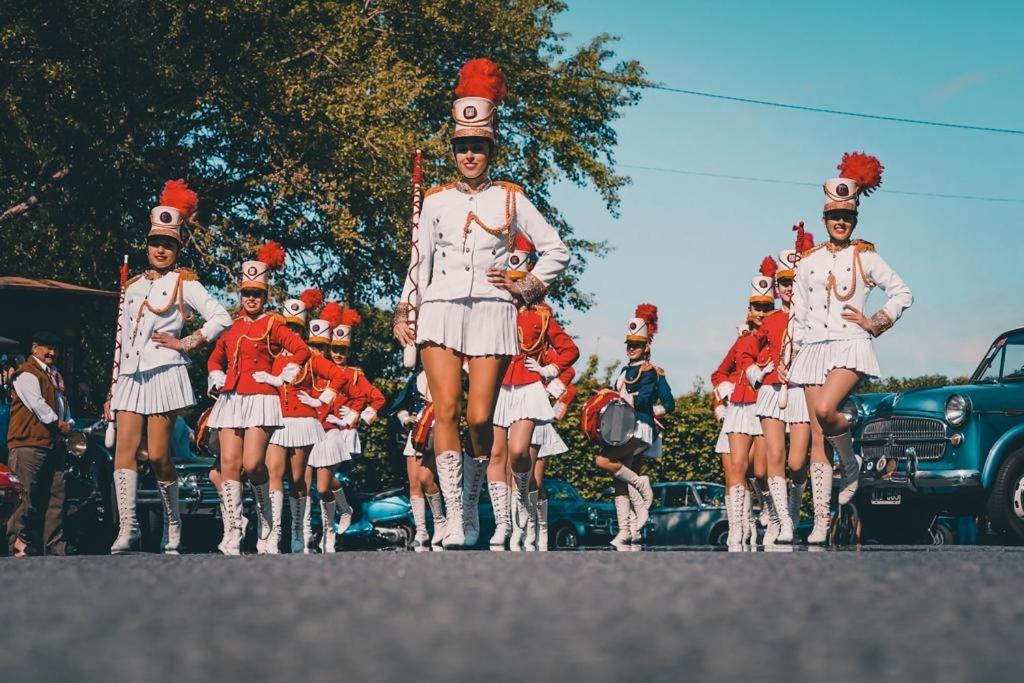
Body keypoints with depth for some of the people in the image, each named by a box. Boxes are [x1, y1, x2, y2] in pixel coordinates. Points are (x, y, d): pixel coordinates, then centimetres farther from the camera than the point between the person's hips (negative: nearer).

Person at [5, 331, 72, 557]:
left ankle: (54, 546, 5)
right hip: (30, 443, -9)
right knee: (28, 496, -8)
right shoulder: (26, 373, -5)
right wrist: (58, 423, -9)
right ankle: (17, 543, -2)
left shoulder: (55, 375, 24)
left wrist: (69, 424, 9)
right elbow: (36, 403, -15)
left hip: (54, 444, 9)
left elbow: (63, 402, 28)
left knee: (55, 496, 4)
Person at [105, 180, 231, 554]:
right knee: (124, 448, -10)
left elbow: (222, 318, -4)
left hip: (164, 374, -5)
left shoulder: (184, 284, 3)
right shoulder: (133, 287, 19)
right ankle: (127, 527, -15)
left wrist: (187, 343, -7)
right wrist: (112, 390, 16)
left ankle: (172, 527, 9)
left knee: (157, 455, -6)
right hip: (130, 377, 5)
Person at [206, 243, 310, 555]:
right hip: (230, 399, 5)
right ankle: (232, 536, -10)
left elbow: (301, 350, -5)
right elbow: (214, 359, 32)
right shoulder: (231, 327, 19)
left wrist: (281, 378, -6)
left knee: (253, 464, -15)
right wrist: (218, 381, 15)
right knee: (229, 464, -7)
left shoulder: (272, 324, 4)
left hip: (260, 399, -5)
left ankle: (267, 523, 10)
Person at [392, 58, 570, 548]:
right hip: (440, 310, 1)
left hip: (491, 312, -1)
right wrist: (404, 313, 6)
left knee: (480, 417, -7)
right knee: (445, 409, -13)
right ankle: (455, 521, -16)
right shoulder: (435, 202, 13)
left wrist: (525, 288, 0)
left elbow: (557, 252, 12)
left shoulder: (511, 200, 9)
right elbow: (419, 263, 15)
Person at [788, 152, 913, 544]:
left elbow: (903, 294, 9)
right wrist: (796, 352, 11)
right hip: (815, 348, 3)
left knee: (825, 410, -30)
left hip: (851, 345, -3)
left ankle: (852, 467, 0)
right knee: (817, 439, -3)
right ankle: (820, 523, -4)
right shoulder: (808, 262, 13)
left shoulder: (866, 258, 5)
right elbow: (798, 313, 16)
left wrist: (875, 323, -1)